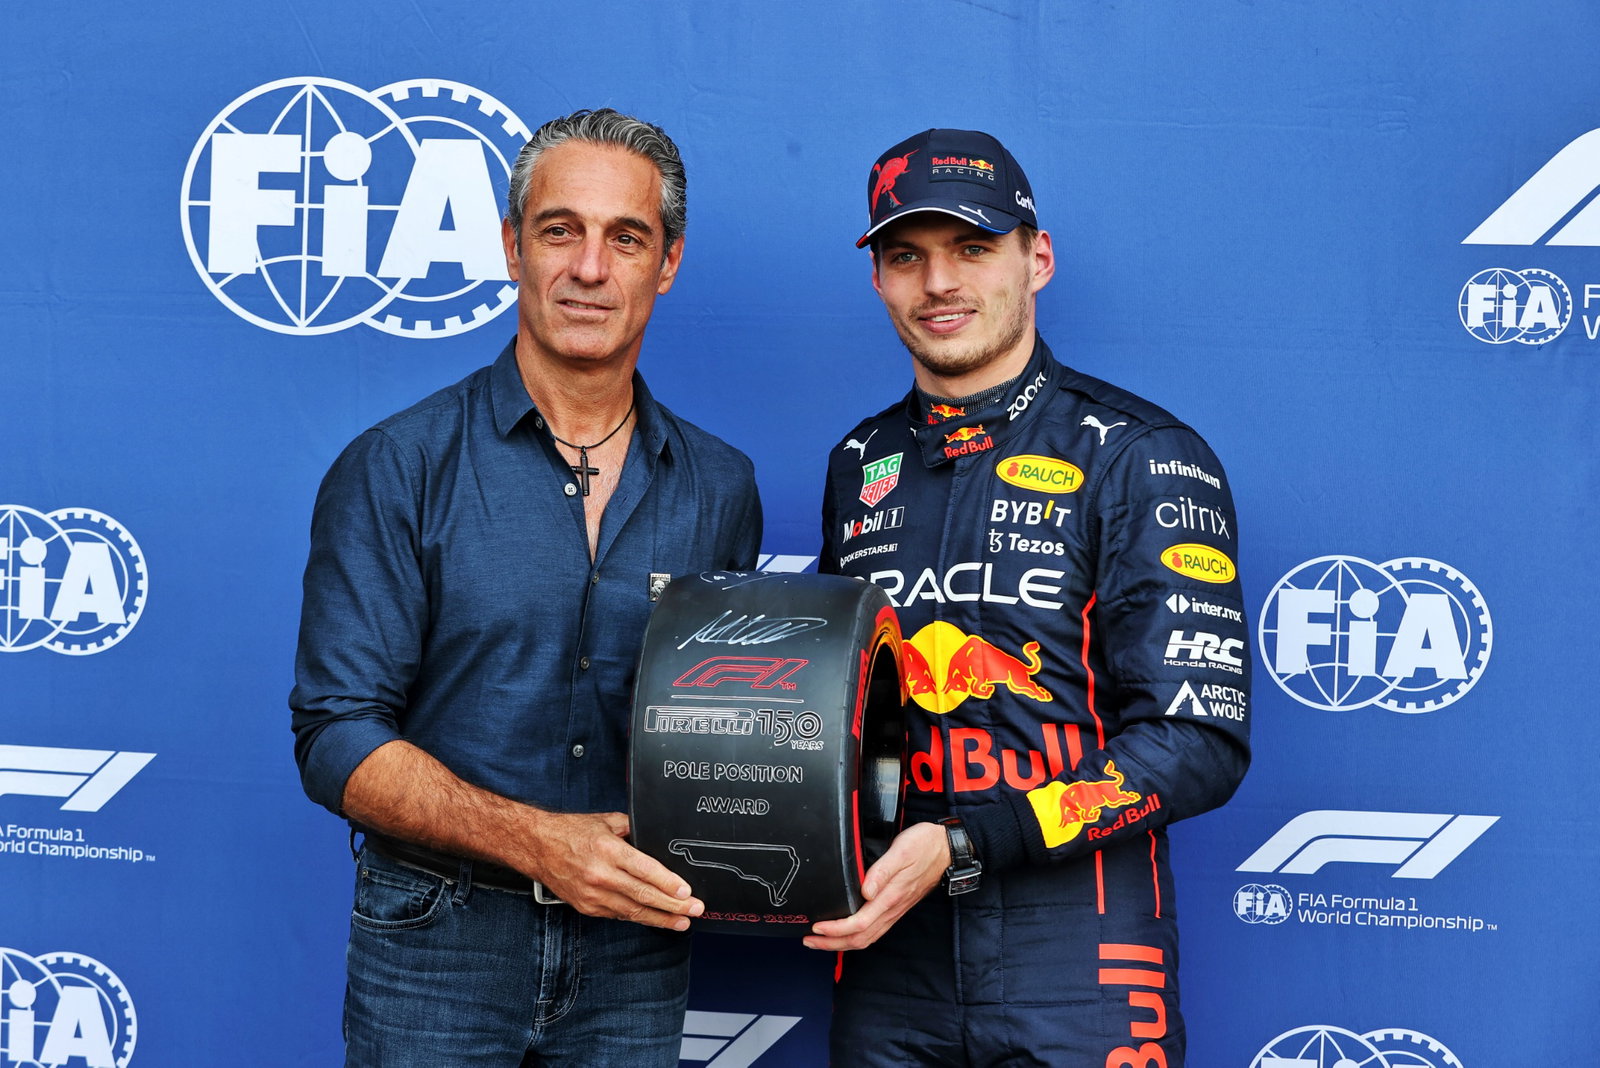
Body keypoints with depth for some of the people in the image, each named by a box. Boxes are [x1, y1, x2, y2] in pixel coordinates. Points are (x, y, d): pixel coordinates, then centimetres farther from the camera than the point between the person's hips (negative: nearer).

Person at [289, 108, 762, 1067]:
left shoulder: (719, 487, 5)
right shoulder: (396, 469, -6)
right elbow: (339, 738, -10)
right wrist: (538, 841, -21)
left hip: (636, 952, 3)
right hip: (439, 949, -2)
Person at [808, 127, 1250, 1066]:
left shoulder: (1141, 457, -7)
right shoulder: (862, 464, 10)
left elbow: (1198, 740, -13)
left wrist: (961, 846, -20)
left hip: (1077, 963, -4)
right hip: (889, 954, 5)